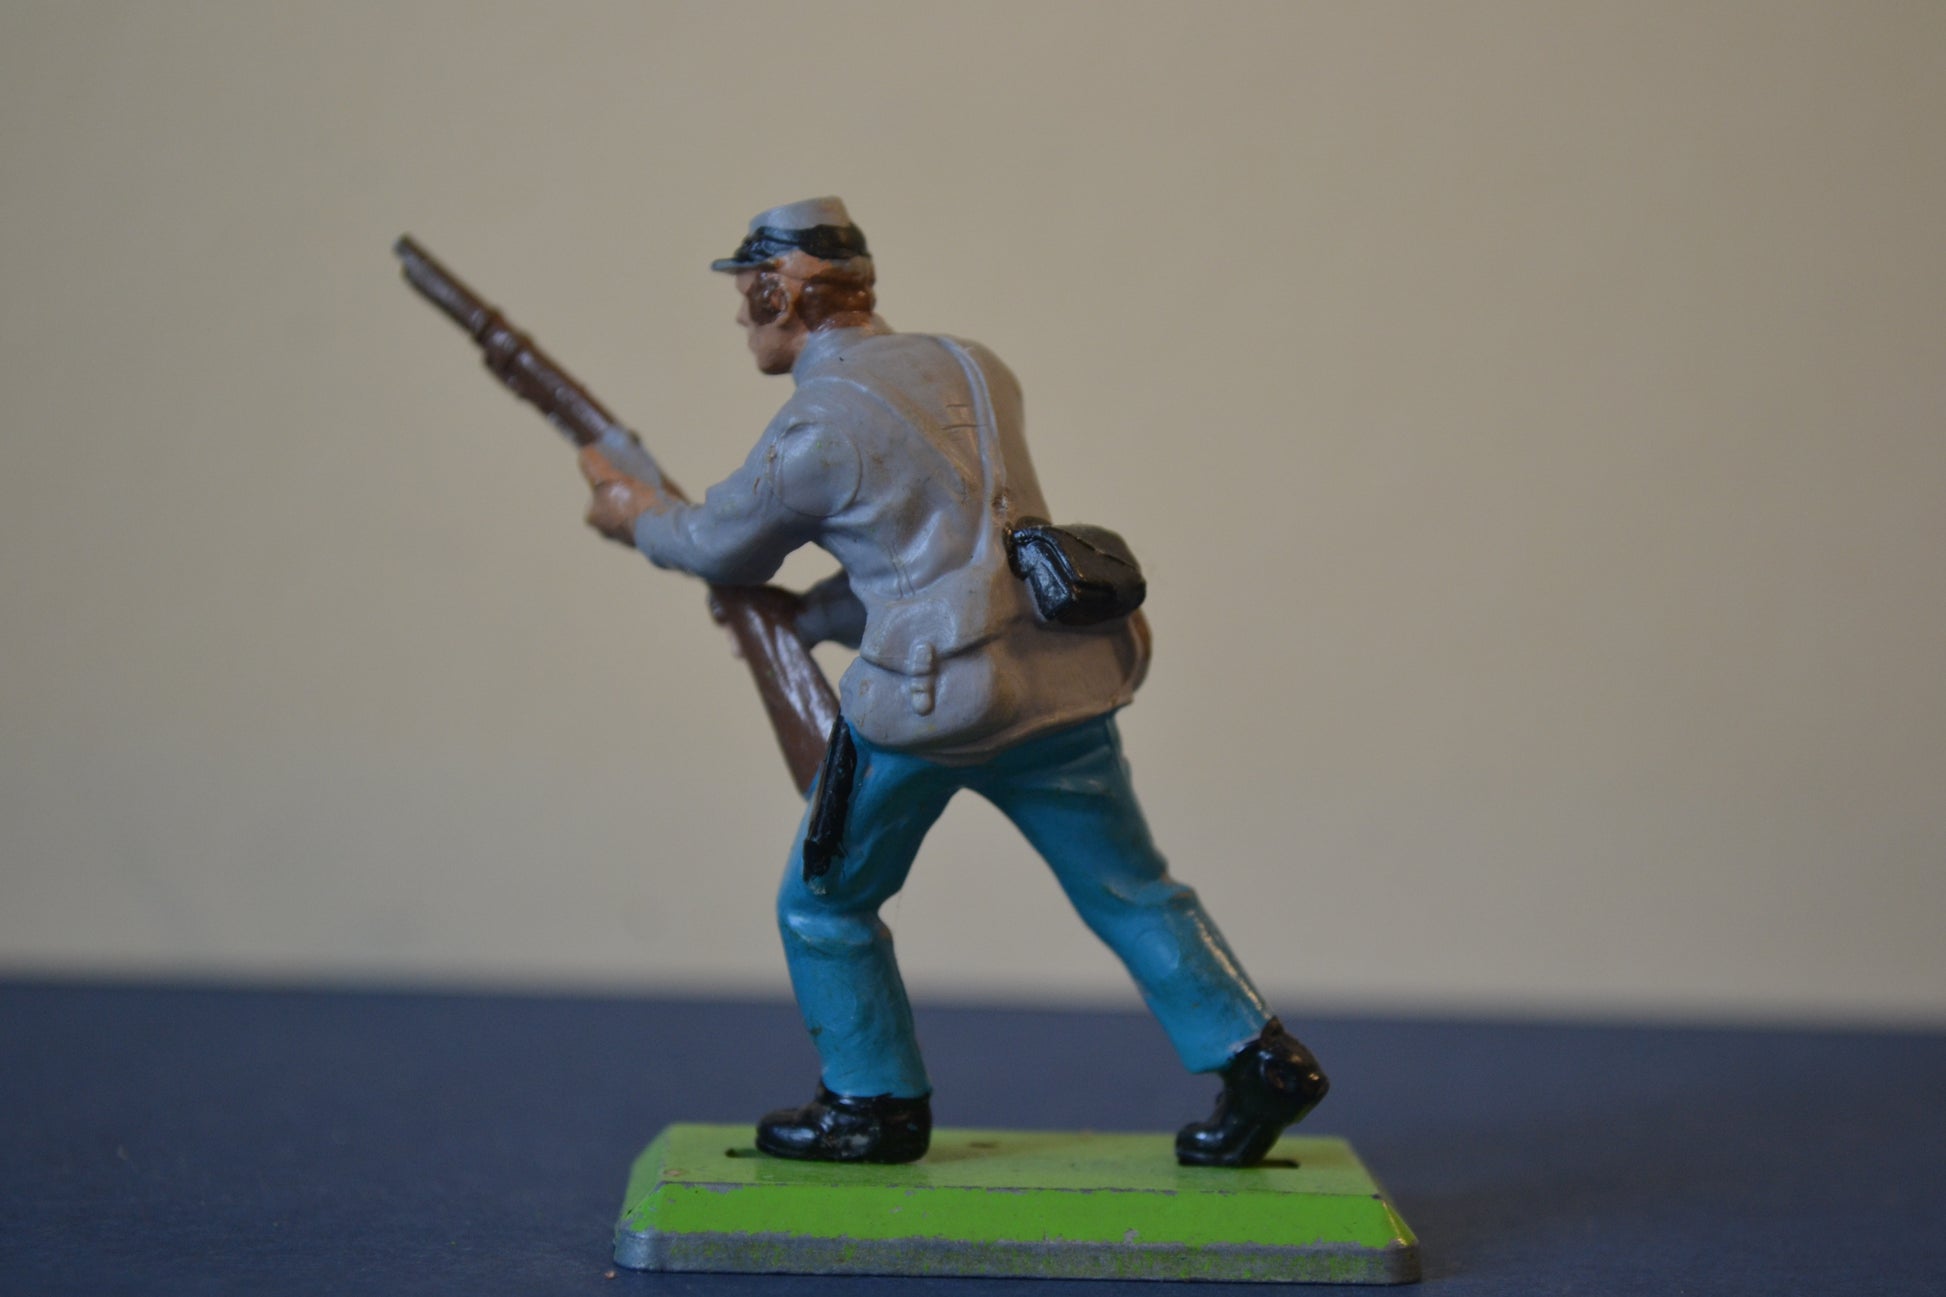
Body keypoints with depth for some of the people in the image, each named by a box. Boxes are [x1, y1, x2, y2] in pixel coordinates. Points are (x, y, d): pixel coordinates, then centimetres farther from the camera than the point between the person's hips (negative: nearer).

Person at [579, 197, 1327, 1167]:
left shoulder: (818, 424, -9)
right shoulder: (970, 368, 12)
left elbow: (722, 548, 6)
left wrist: (634, 515, 27)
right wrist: (802, 617, 22)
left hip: (930, 702, -6)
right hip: (1059, 682, 6)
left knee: (824, 903, 15)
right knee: (1130, 892, 16)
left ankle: (877, 1102, 23)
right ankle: (1256, 1059, 12)